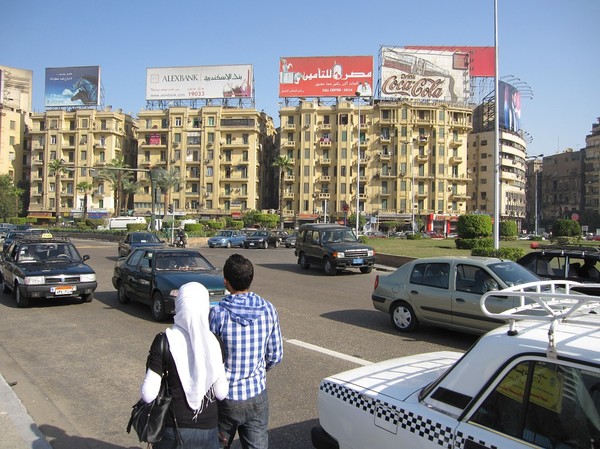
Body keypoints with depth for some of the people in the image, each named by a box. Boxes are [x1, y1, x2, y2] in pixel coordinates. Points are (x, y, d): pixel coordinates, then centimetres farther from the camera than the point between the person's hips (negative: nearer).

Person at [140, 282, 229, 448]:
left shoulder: (164, 341, -16)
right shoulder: (214, 342, -8)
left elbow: (148, 394, -14)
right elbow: (221, 393, -3)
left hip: (174, 428, -1)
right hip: (208, 428, 2)